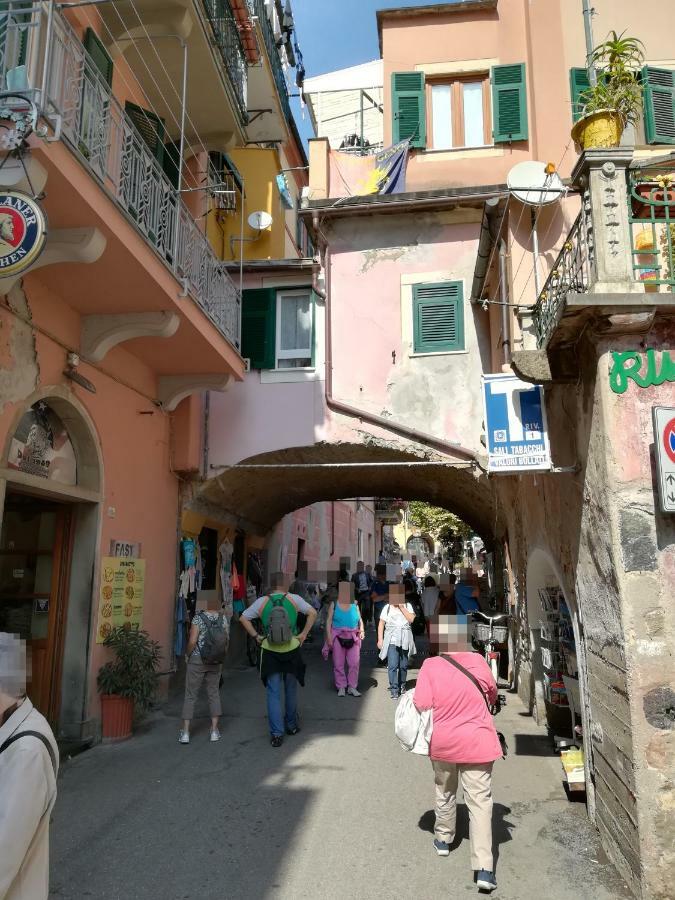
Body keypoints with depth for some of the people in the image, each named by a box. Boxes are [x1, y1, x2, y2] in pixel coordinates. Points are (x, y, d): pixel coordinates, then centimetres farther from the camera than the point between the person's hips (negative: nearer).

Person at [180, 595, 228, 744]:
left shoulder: (198, 618, -9)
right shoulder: (222, 618, 1)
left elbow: (192, 641, -15)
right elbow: (227, 639, 3)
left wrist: (187, 654, 1)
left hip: (197, 660, -3)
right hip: (216, 662, 3)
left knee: (190, 695, 6)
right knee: (214, 693, 13)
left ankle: (185, 733, 7)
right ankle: (214, 731, 13)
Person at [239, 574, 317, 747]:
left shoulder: (262, 601, -1)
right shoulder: (294, 599, -2)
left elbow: (243, 618, 0)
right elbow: (312, 613, -4)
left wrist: (256, 636, 3)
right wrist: (304, 634, 0)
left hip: (270, 651, 0)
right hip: (292, 649, 1)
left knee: (273, 693, 6)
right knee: (291, 690, 19)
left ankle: (276, 734, 2)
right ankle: (292, 725, 32)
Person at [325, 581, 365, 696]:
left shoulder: (354, 604, 7)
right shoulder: (334, 604, 1)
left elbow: (360, 619, 14)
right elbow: (329, 620, 1)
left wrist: (362, 630, -2)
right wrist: (329, 636, -6)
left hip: (353, 637, 2)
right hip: (338, 637, -1)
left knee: (354, 662, 0)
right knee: (338, 663, 3)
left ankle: (352, 687, 13)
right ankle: (341, 687, 15)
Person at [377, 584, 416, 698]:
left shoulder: (408, 606, 7)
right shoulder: (387, 607, 4)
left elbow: (411, 619, -9)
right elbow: (381, 624, 4)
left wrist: (401, 607, -11)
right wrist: (380, 640, -2)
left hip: (405, 640, 2)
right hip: (392, 640, -2)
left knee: (403, 665, 11)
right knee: (393, 665, -10)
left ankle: (402, 685, 30)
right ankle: (394, 689, -3)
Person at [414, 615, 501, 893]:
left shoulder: (430, 666, -15)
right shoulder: (478, 661, -10)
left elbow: (421, 706, -16)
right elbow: (492, 696, 6)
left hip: (442, 743, 1)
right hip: (477, 744, -1)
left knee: (445, 792, 24)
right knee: (480, 801, 5)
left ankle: (443, 839, 43)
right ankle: (484, 868, 1)